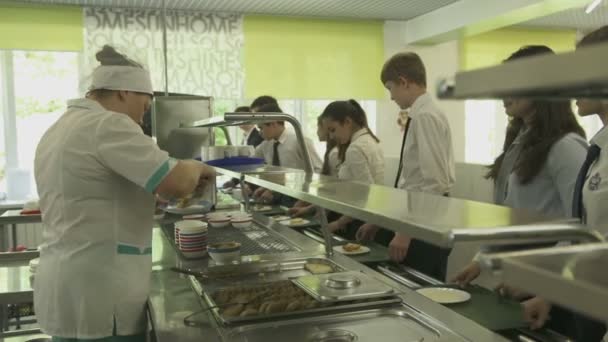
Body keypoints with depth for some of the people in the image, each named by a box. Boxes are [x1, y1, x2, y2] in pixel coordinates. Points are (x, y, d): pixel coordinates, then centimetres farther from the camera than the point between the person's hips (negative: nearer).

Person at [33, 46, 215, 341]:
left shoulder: (58, 129, 15)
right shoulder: (107, 125, -16)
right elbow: (178, 183, -22)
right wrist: (195, 169, -2)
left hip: (66, 290, 10)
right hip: (97, 296, -9)